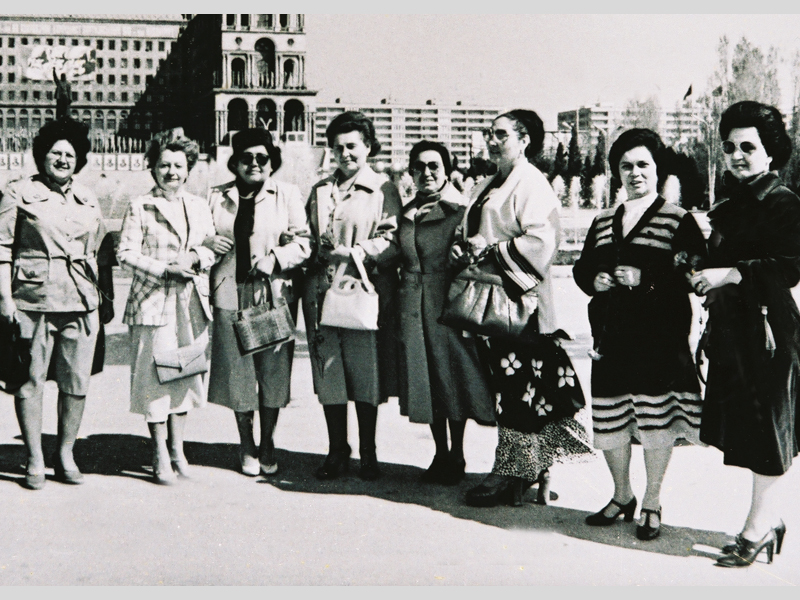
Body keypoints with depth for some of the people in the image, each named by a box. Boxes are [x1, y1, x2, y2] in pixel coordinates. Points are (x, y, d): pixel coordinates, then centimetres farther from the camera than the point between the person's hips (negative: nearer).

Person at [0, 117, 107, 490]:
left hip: (81, 303, 4)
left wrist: (104, 293, 15)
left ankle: (65, 455, 18)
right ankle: (35, 461, 11)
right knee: (31, 382, 0)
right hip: (34, 301, -3)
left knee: (76, 383, 4)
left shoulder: (87, 200, 15)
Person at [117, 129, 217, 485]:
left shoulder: (199, 206, 13)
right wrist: (165, 269, -16)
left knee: (187, 373, 10)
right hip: (153, 302, -4)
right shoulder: (140, 208, -2)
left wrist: (197, 258, -7)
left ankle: (177, 447, 23)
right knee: (155, 376, -2)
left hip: (192, 303, 4)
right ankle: (160, 456, 9)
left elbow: (213, 248, 15)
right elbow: (126, 253, -7)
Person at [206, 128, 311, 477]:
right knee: (238, 372, 2)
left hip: (275, 294, -2)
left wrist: (275, 258, -17)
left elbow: (304, 243, -2)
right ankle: (247, 448, 18)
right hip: (232, 292, 2)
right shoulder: (218, 197, 14)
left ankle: (267, 446, 19)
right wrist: (208, 245, -1)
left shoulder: (287, 195, 6)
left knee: (273, 371, 2)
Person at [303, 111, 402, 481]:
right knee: (328, 374, 5)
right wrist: (318, 251, 2)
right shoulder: (320, 191, 19)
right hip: (322, 290, 4)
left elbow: (392, 241, -5)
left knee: (366, 374, -1)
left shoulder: (383, 189, 3)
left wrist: (357, 253, -17)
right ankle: (337, 451, 18)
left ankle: (368, 453, 13)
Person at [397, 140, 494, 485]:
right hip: (416, 301, 4)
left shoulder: (460, 208, -2)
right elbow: (406, 255, 3)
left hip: (449, 298, -4)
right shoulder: (408, 211, 12)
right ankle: (441, 454, 21)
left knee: (454, 375, 2)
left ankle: (457, 455, 16)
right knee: (426, 375, 8)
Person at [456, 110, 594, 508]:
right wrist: (463, 248, 4)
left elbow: (541, 242, -20)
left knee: (517, 390, -3)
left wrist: (491, 248, -17)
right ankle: (533, 472, 20)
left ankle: (512, 475, 5)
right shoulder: (487, 186, 18)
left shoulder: (531, 184, -9)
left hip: (519, 299, -9)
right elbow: (471, 233, 26)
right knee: (504, 388, 11)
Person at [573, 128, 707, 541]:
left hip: (658, 337, -4)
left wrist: (646, 280, -19)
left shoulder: (678, 220, 0)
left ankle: (652, 503, 18)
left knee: (655, 417, 1)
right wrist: (594, 281, -3)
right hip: (611, 336, 5)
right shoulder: (603, 222, 16)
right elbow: (581, 268, 20)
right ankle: (621, 497, 28)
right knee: (609, 419, 7)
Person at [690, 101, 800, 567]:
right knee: (743, 426, 11)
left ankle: (758, 526, 8)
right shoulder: (728, 209, 16)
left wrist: (731, 274, -23)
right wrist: (699, 269, 3)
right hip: (730, 329, 8)